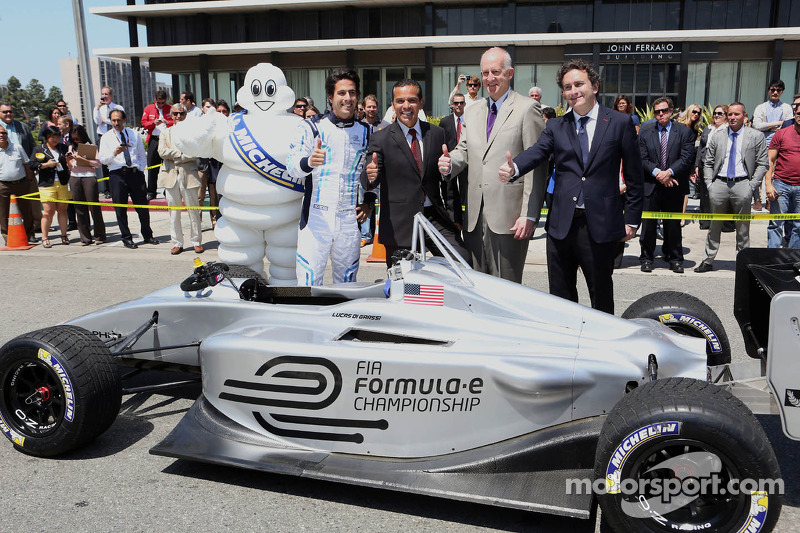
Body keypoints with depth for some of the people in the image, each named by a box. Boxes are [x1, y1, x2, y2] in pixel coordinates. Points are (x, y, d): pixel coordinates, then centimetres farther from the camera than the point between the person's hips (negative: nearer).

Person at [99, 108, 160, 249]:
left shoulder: (134, 134, 15)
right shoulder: (106, 138, 7)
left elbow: (142, 155, 19)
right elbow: (102, 159, -1)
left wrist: (140, 169, 4)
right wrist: (114, 153, -18)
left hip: (135, 173, 1)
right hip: (117, 174, -1)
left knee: (142, 206, 4)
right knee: (120, 209, 1)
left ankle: (148, 236, 17)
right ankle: (126, 238, 11)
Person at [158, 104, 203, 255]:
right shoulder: (165, 133, 15)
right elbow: (162, 152, -1)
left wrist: (174, 156, -10)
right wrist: (182, 152, -10)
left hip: (189, 176, -2)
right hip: (170, 176, 3)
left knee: (194, 211, 2)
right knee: (174, 212, 5)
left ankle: (197, 242, 11)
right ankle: (177, 243, 13)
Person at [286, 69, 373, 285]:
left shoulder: (366, 132, 11)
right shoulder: (311, 127, 0)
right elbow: (291, 165, -11)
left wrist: (369, 202, 5)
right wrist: (309, 162, -33)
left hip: (351, 220, 3)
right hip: (316, 218, -3)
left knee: (347, 281, 13)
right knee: (308, 282, -6)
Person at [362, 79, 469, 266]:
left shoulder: (437, 134, 9)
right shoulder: (380, 138, 0)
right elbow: (367, 182, -7)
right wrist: (370, 176, -30)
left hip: (435, 216, 3)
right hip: (399, 223, -2)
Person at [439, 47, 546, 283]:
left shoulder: (527, 108, -2)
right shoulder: (472, 112, 19)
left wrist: (529, 215, -13)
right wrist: (449, 163, -4)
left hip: (509, 216, -6)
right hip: (475, 217, 6)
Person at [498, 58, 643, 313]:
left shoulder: (620, 124, 2)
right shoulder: (555, 126, 9)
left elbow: (634, 176, 2)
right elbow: (537, 152, -10)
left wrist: (631, 219, -1)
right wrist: (513, 169, -31)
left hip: (600, 225, -2)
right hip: (561, 224, 3)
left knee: (601, 295, 9)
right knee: (560, 295, 12)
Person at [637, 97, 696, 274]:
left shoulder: (685, 132, 5)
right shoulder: (645, 133, 8)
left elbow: (686, 158, -5)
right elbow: (643, 160, 0)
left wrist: (669, 172, -18)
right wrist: (657, 173, -15)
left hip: (674, 186, 0)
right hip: (651, 186, 1)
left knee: (673, 225, 8)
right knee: (648, 224, 3)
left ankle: (675, 259, 20)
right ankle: (646, 258, 15)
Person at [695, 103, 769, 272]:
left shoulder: (756, 136, 4)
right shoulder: (717, 136, 11)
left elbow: (763, 164, 3)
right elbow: (708, 163, 13)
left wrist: (752, 186, -6)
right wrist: (709, 183, 1)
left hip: (742, 184, -2)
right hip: (719, 183, 2)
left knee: (743, 227, 4)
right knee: (715, 225, 8)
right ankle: (708, 261, 15)